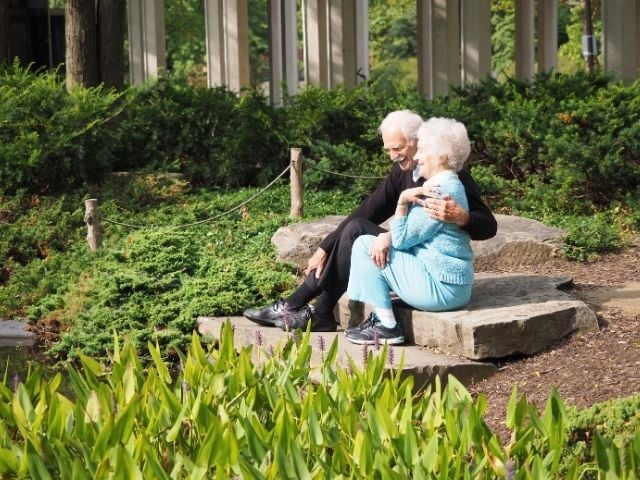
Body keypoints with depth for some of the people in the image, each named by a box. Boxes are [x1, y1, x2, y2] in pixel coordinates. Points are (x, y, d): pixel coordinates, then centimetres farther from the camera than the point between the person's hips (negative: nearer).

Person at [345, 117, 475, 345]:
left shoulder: (440, 192, -16)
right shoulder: (448, 185, 17)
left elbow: (401, 239, -14)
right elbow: (408, 233, 15)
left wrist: (403, 201, -16)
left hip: (440, 287, -11)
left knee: (364, 246, -7)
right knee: (373, 242, 18)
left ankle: (387, 326, -6)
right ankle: (380, 318, 12)